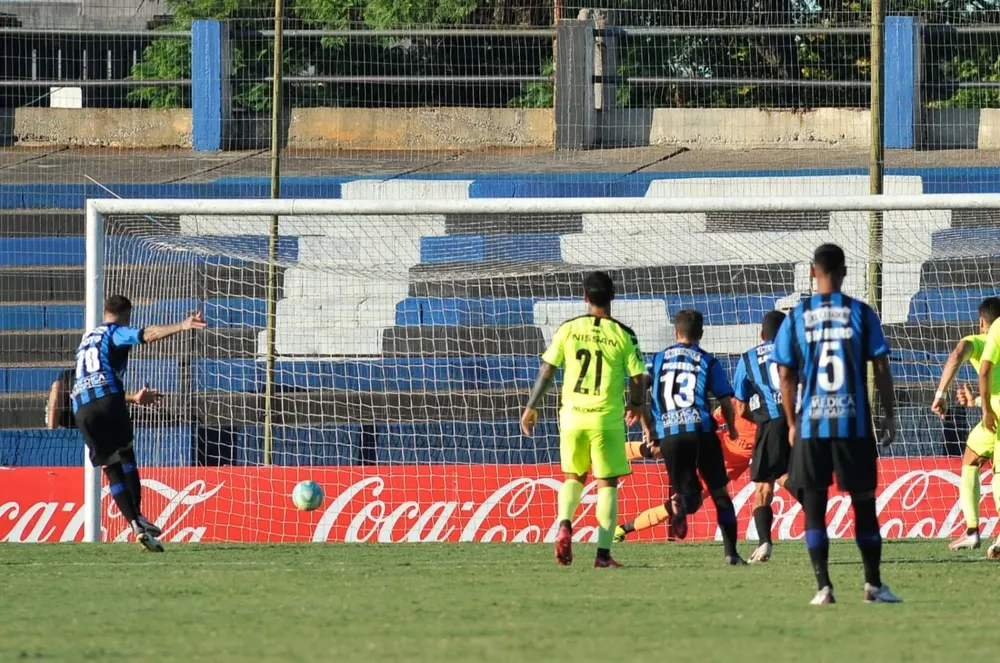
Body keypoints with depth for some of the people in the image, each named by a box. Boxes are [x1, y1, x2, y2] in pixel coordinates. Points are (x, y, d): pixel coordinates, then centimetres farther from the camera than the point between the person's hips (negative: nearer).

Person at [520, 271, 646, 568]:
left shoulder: (568, 329, -1)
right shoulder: (623, 334, -4)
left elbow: (546, 372, -1)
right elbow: (637, 379, -3)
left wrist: (531, 408, 10)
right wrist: (635, 405, 19)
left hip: (572, 415, 2)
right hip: (607, 418, -2)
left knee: (573, 476, 20)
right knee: (607, 484, 6)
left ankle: (564, 524, -7)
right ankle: (603, 554, 1)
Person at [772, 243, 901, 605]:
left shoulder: (796, 317, 1)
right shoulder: (860, 313, -1)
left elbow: (786, 375, 1)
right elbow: (881, 368, -1)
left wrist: (791, 423, 10)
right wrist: (889, 416, 8)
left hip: (811, 425, 0)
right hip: (854, 424, 0)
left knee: (814, 506, 4)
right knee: (863, 502, 9)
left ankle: (823, 587, -5)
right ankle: (873, 584, 10)